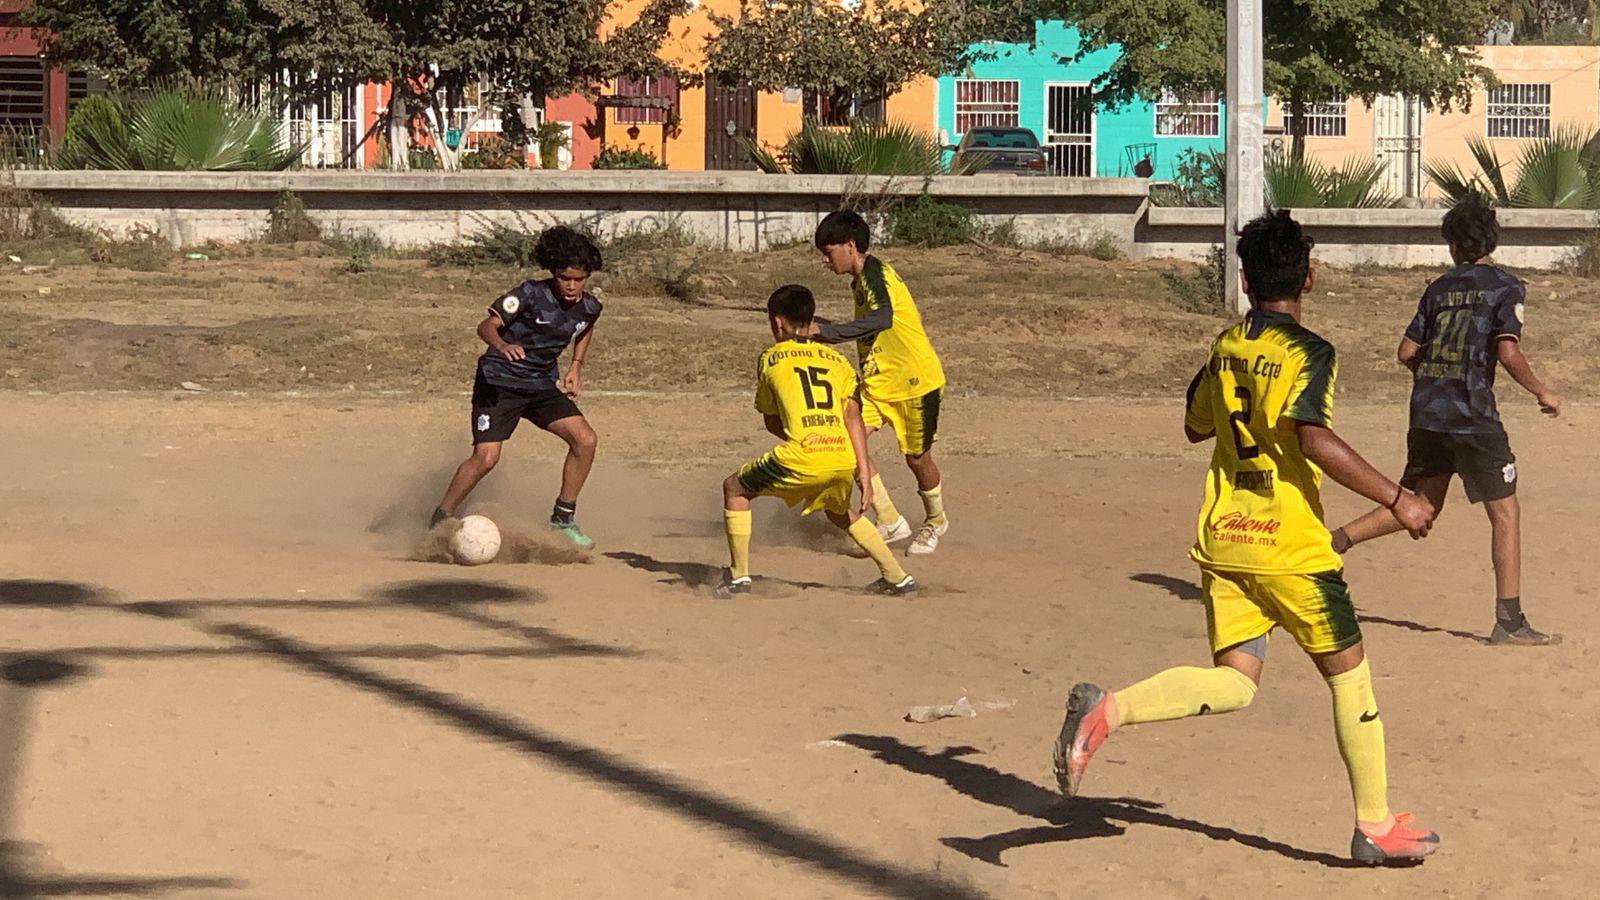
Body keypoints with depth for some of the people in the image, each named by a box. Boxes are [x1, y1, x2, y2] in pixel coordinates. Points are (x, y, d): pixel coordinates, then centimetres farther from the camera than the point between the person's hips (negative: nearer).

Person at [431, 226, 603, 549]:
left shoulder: (589, 308, -1)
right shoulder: (531, 294, -18)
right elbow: (486, 325, -22)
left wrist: (576, 367, 16)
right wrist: (503, 345, -43)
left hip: (542, 385, 5)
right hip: (500, 381, -5)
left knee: (586, 440, -11)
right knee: (486, 458, -18)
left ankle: (563, 519, 5)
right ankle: (439, 522, 0)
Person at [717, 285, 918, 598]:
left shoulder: (770, 358, 15)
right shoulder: (837, 360, 20)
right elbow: (852, 414, 8)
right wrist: (863, 468, 2)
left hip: (802, 458, -4)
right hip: (844, 458, 4)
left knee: (734, 489, 19)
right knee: (840, 511, 34)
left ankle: (739, 577, 12)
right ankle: (898, 579, 29)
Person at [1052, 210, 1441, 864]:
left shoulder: (1225, 349, 10)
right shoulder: (1308, 353, -10)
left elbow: (1195, 427, 24)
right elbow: (1316, 441, -26)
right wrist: (1396, 499, -23)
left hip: (1221, 539, 6)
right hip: (1288, 545, -6)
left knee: (1232, 683, 5)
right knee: (1348, 673, 9)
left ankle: (1105, 710, -18)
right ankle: (1375, 827, 15)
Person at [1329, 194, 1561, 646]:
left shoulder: (1439, 287, 12)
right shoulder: (1506, 286, -3)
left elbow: (1407, 351, 12)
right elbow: (1508, 351, -15)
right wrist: (1542, 393, -3)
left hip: (1426, 413, 6)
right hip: (1473, 415, -6)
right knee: (1505, 513, 2)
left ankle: (1336, 540, 6)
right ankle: (1509, 621, -1)